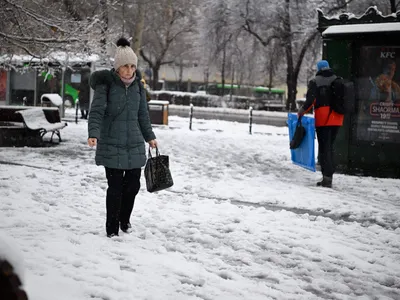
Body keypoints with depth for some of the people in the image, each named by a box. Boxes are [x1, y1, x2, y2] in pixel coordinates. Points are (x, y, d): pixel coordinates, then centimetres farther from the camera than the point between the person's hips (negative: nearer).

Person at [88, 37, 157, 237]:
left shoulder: (137, 85, 7)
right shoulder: (105, 84, -9)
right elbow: (96, 112, -16)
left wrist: (149, 137, 21)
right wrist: (94, 134, -30)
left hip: (134, 145, 5)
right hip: (112, 145, -5)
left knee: (133, 185, 9)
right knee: (115, 187, -2)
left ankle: (124, 220, 32)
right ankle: (112, 228, 13)